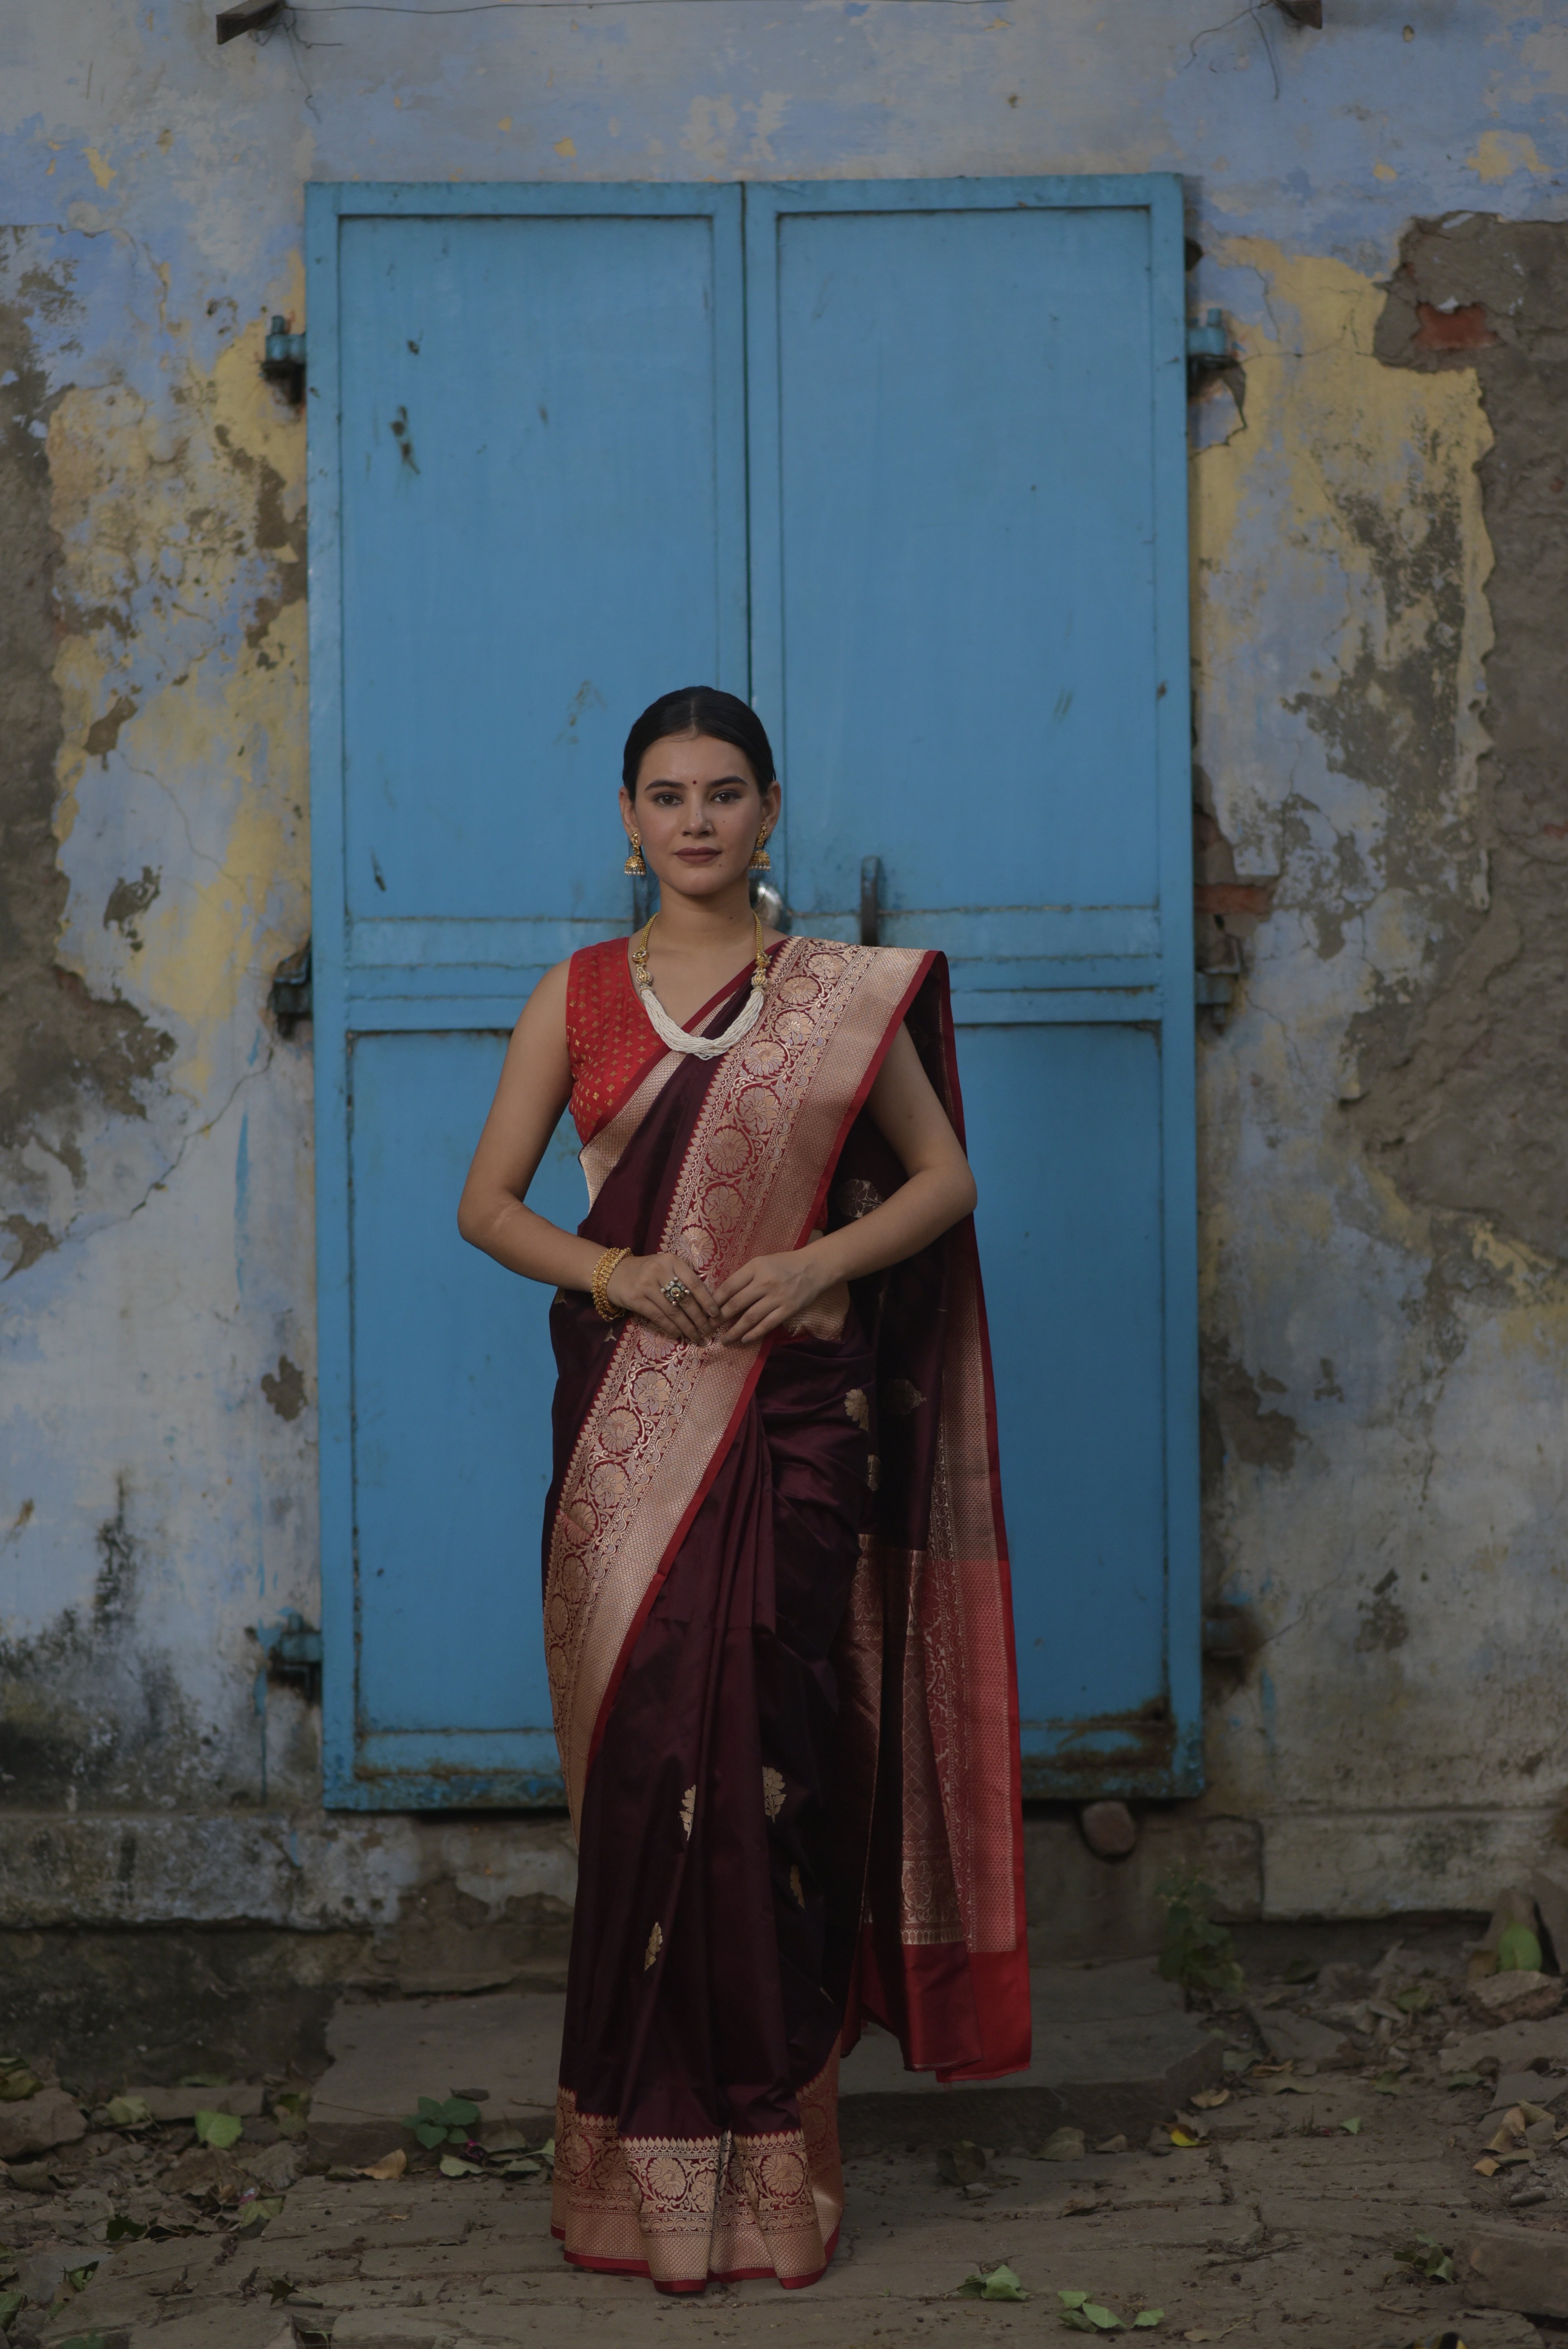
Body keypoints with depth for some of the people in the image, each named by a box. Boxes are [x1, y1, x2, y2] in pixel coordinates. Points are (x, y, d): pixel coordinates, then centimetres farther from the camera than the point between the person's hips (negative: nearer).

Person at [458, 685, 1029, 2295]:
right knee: (642, 1752, -1)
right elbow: (487, 1204, 8)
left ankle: (770, 2158, 9)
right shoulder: (578, 995, 8)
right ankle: (641, 2171, 9)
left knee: (777, 1754, -2)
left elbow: (943, 1175, 8)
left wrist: (823, 1260, -9)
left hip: (797, 1418, 0)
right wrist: (610, 1270, -11)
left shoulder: (846, 995, 7)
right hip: (629, 1420, 1)